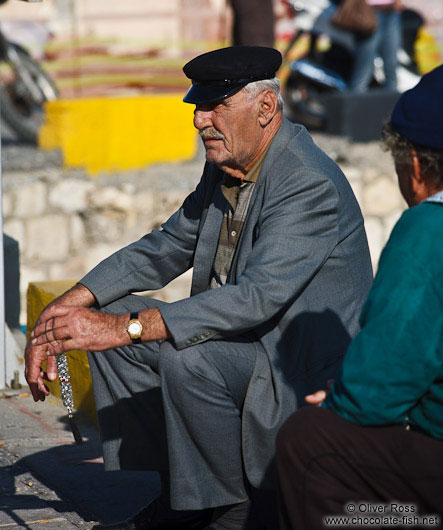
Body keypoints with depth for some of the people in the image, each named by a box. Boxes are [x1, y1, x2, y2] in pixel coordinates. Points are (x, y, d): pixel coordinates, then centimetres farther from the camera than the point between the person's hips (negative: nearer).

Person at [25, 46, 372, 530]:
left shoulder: (311, 185, -24)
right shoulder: (225, 167, 5)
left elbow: (256, 298, -33)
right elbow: (164, 249, 13)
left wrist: (124, 328, -36)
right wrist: (65, 308, -2)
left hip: (306, 370, -9)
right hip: (241, 341, 10)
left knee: (187, 359, -33)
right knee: (105, 315, 2)